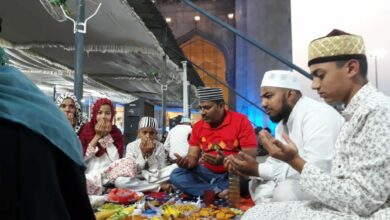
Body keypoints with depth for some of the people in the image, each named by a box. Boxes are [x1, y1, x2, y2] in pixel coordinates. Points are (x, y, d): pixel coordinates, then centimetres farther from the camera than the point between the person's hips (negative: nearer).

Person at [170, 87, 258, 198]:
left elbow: (250, 156, -16)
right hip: (207, 172, 5)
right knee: (176, 176, -14)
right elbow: (193, 156, 3)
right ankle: (218, 191, -24)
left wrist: (225, 161, -32)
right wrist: (187, 162, -22)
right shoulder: (198, 126, 3)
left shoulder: (241, 121, -11)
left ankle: (210, 190, -14)